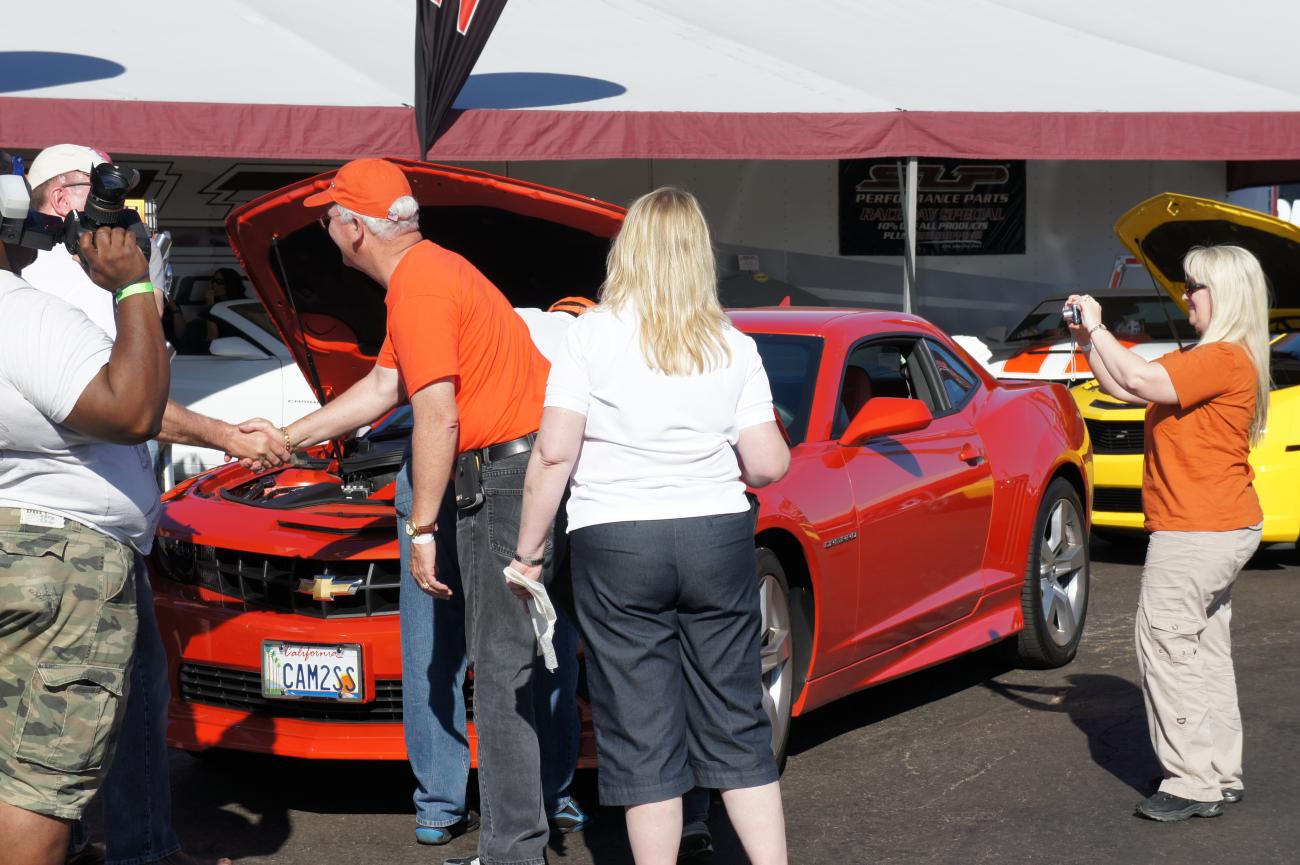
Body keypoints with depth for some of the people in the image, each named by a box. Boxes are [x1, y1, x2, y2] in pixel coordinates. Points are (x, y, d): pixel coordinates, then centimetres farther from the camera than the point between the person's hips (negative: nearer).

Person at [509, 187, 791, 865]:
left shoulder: (592, 334, -4)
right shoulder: (734, 346, 3)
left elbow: (553, 454, -9)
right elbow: (769, 464, 0)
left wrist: (527, 552, -1)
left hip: (616, 547, -3)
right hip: (718, 537, 3)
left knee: (642, 737, 3)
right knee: (736, 726, 12)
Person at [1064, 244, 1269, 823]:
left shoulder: (1224, 358, -17)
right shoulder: (1206, 358, 16)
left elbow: (1137, 381, -27)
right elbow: (1125, 386, 18)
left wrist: (1099, 327, -14)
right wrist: (1089, 341, 8)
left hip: (1197, 534, -11)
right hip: (1223, 529, 11)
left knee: (1166, 646, -8)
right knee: (1205, 652, 13)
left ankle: (1194, 784, -6)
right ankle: (1222, 775, 19)